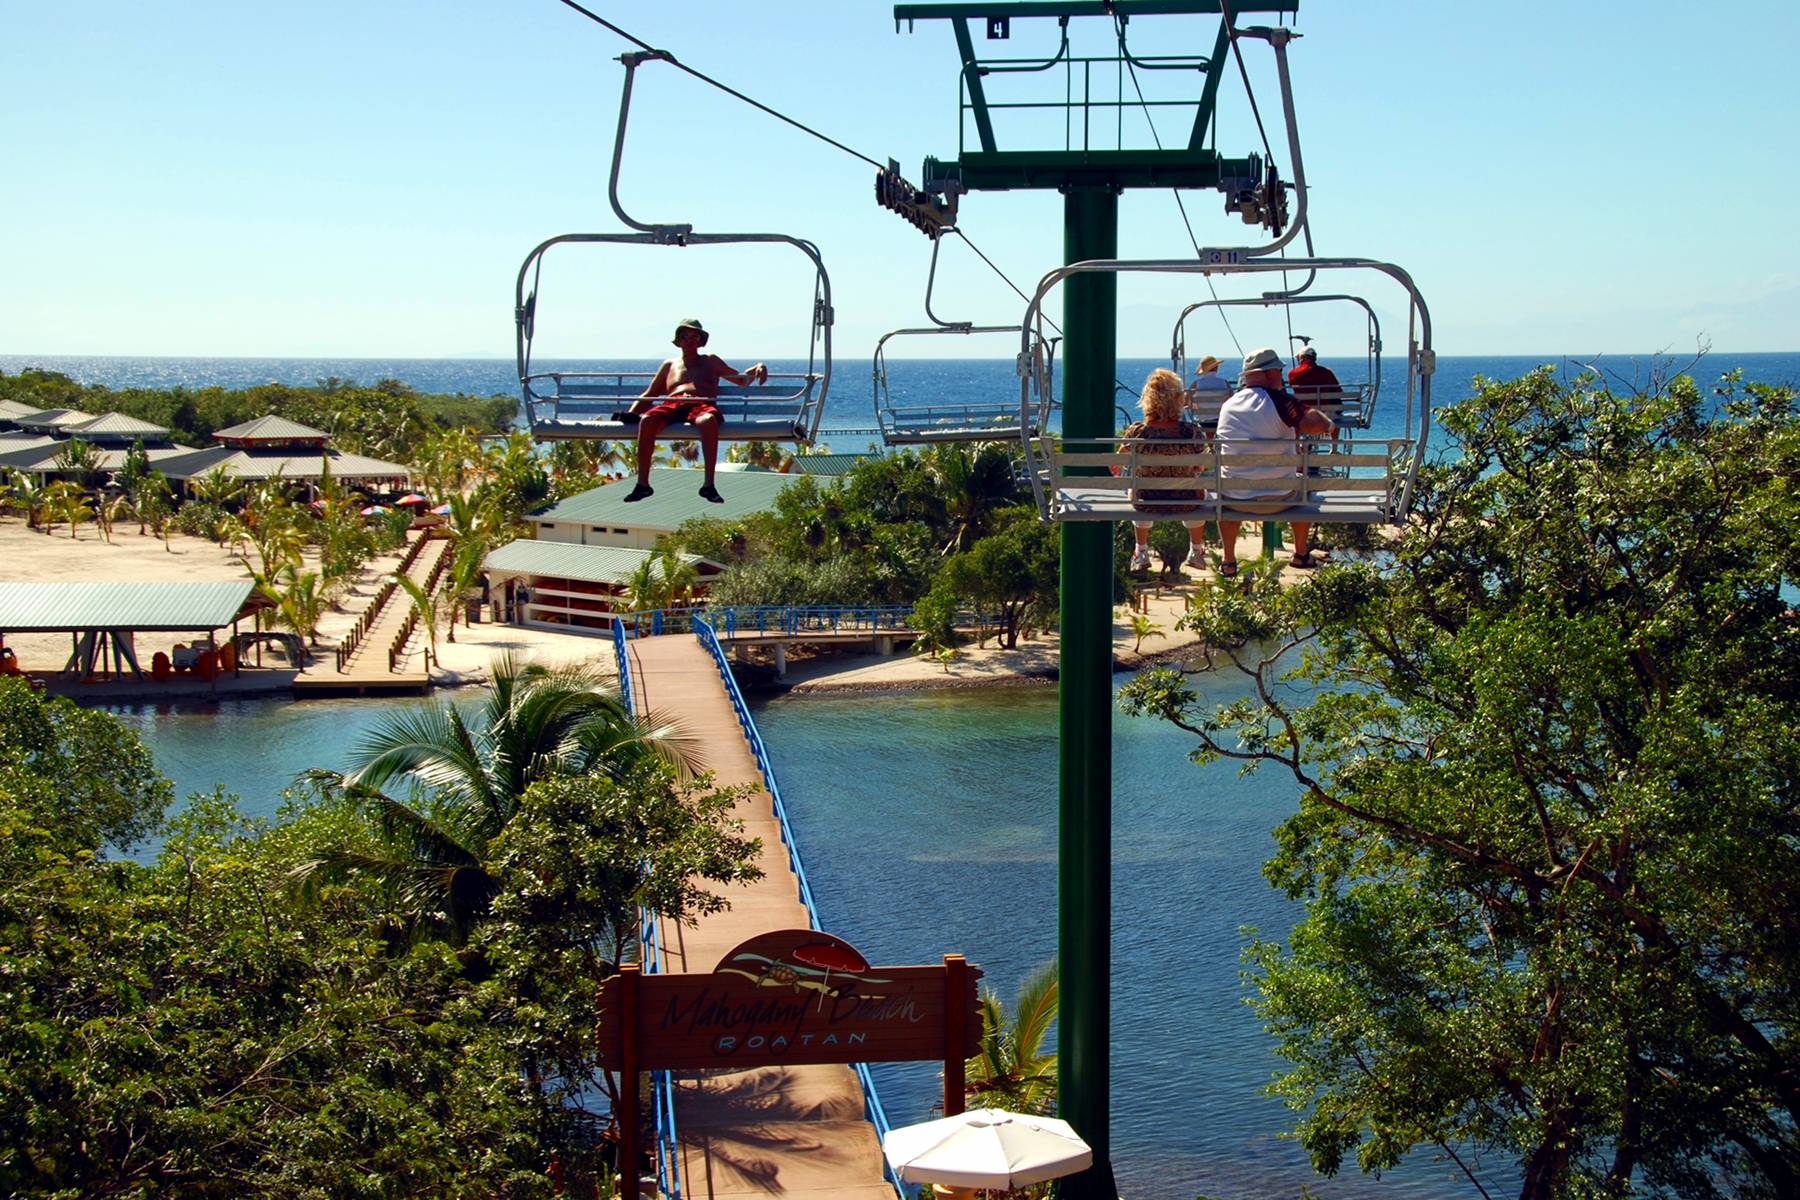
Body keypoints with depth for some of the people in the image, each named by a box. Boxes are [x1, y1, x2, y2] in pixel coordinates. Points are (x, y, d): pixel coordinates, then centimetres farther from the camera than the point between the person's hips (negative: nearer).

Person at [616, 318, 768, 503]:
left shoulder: (711, 361, 30)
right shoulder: (670, 365, 32)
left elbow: (742, 379, 31)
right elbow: (649, 395, 29)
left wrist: (758, 369, 10)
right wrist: (630, 413, 12)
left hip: (702, 405, -2)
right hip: (672, 404, 2)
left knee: (708, 421, -42)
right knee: (646, 421, -34)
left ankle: (708, 485, -42)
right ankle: (643, 484, -31)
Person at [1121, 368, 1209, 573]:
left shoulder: (1136, 432, -22)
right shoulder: (1193, 433, -22)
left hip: (1145, 503, 0)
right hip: (1185, 503, 0)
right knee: (1198, 490, 38)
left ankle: (1141, 553, 47)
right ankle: (1196, 551, 51)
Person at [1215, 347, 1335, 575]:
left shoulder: (1227, 405, 4)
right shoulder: (1279, 400, -15)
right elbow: (1313, 423, -31)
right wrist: (1329, 424, -8)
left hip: (1234, 500, 3)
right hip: (1278, 498, -3)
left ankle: (1228, 562, 33)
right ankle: (1300, 554, 43)